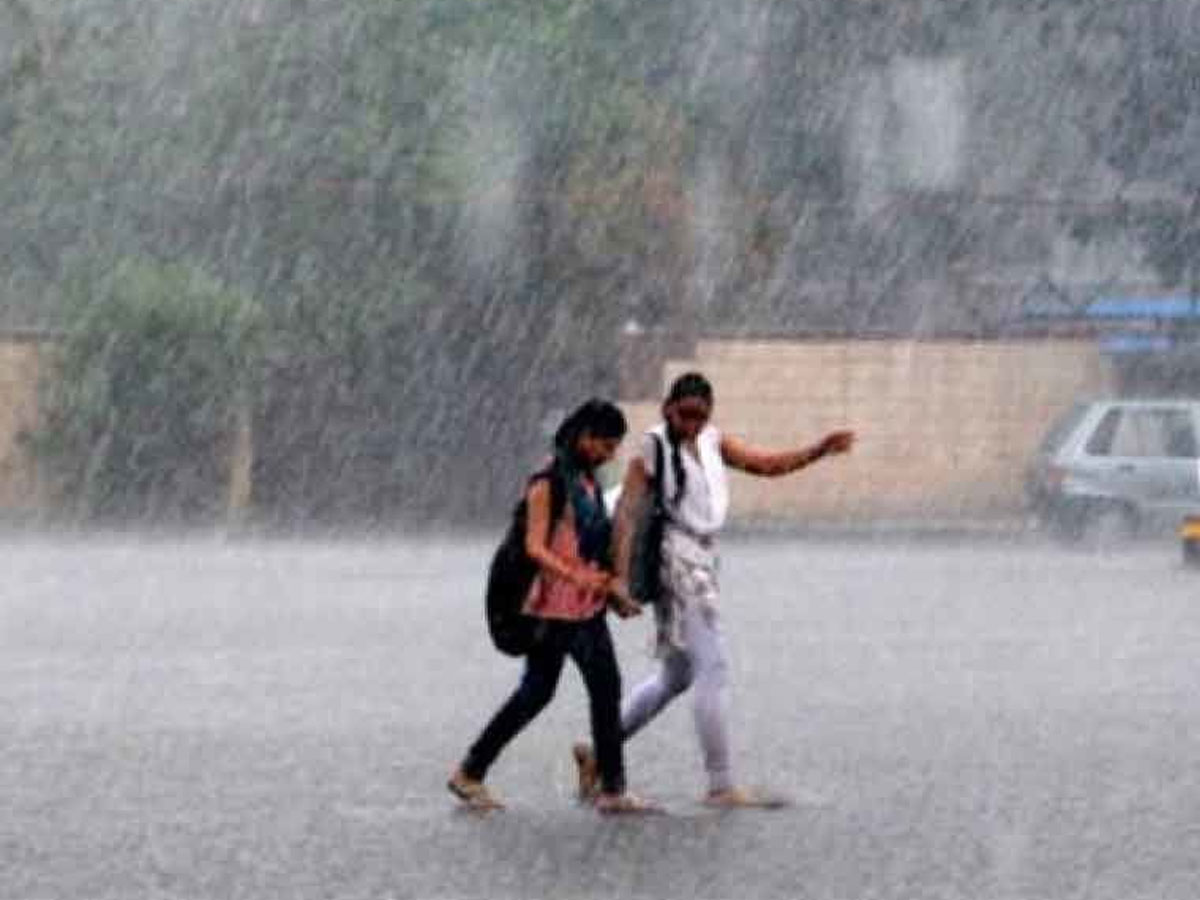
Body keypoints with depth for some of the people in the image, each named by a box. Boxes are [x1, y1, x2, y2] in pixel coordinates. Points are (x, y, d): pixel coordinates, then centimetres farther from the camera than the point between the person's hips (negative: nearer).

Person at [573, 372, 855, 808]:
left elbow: (768, 464, 11)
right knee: (713, 671, -10)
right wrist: (620, 576, -21)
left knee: (675, 676, 17)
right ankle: (721, 785, -8)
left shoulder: (713, 443, 11)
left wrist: (820, 450, -4)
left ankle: (598, 753, 25)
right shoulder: (654, 449, -9)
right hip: (677, 560, -9)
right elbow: (627, 512, -13)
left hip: (702, 559, 9)